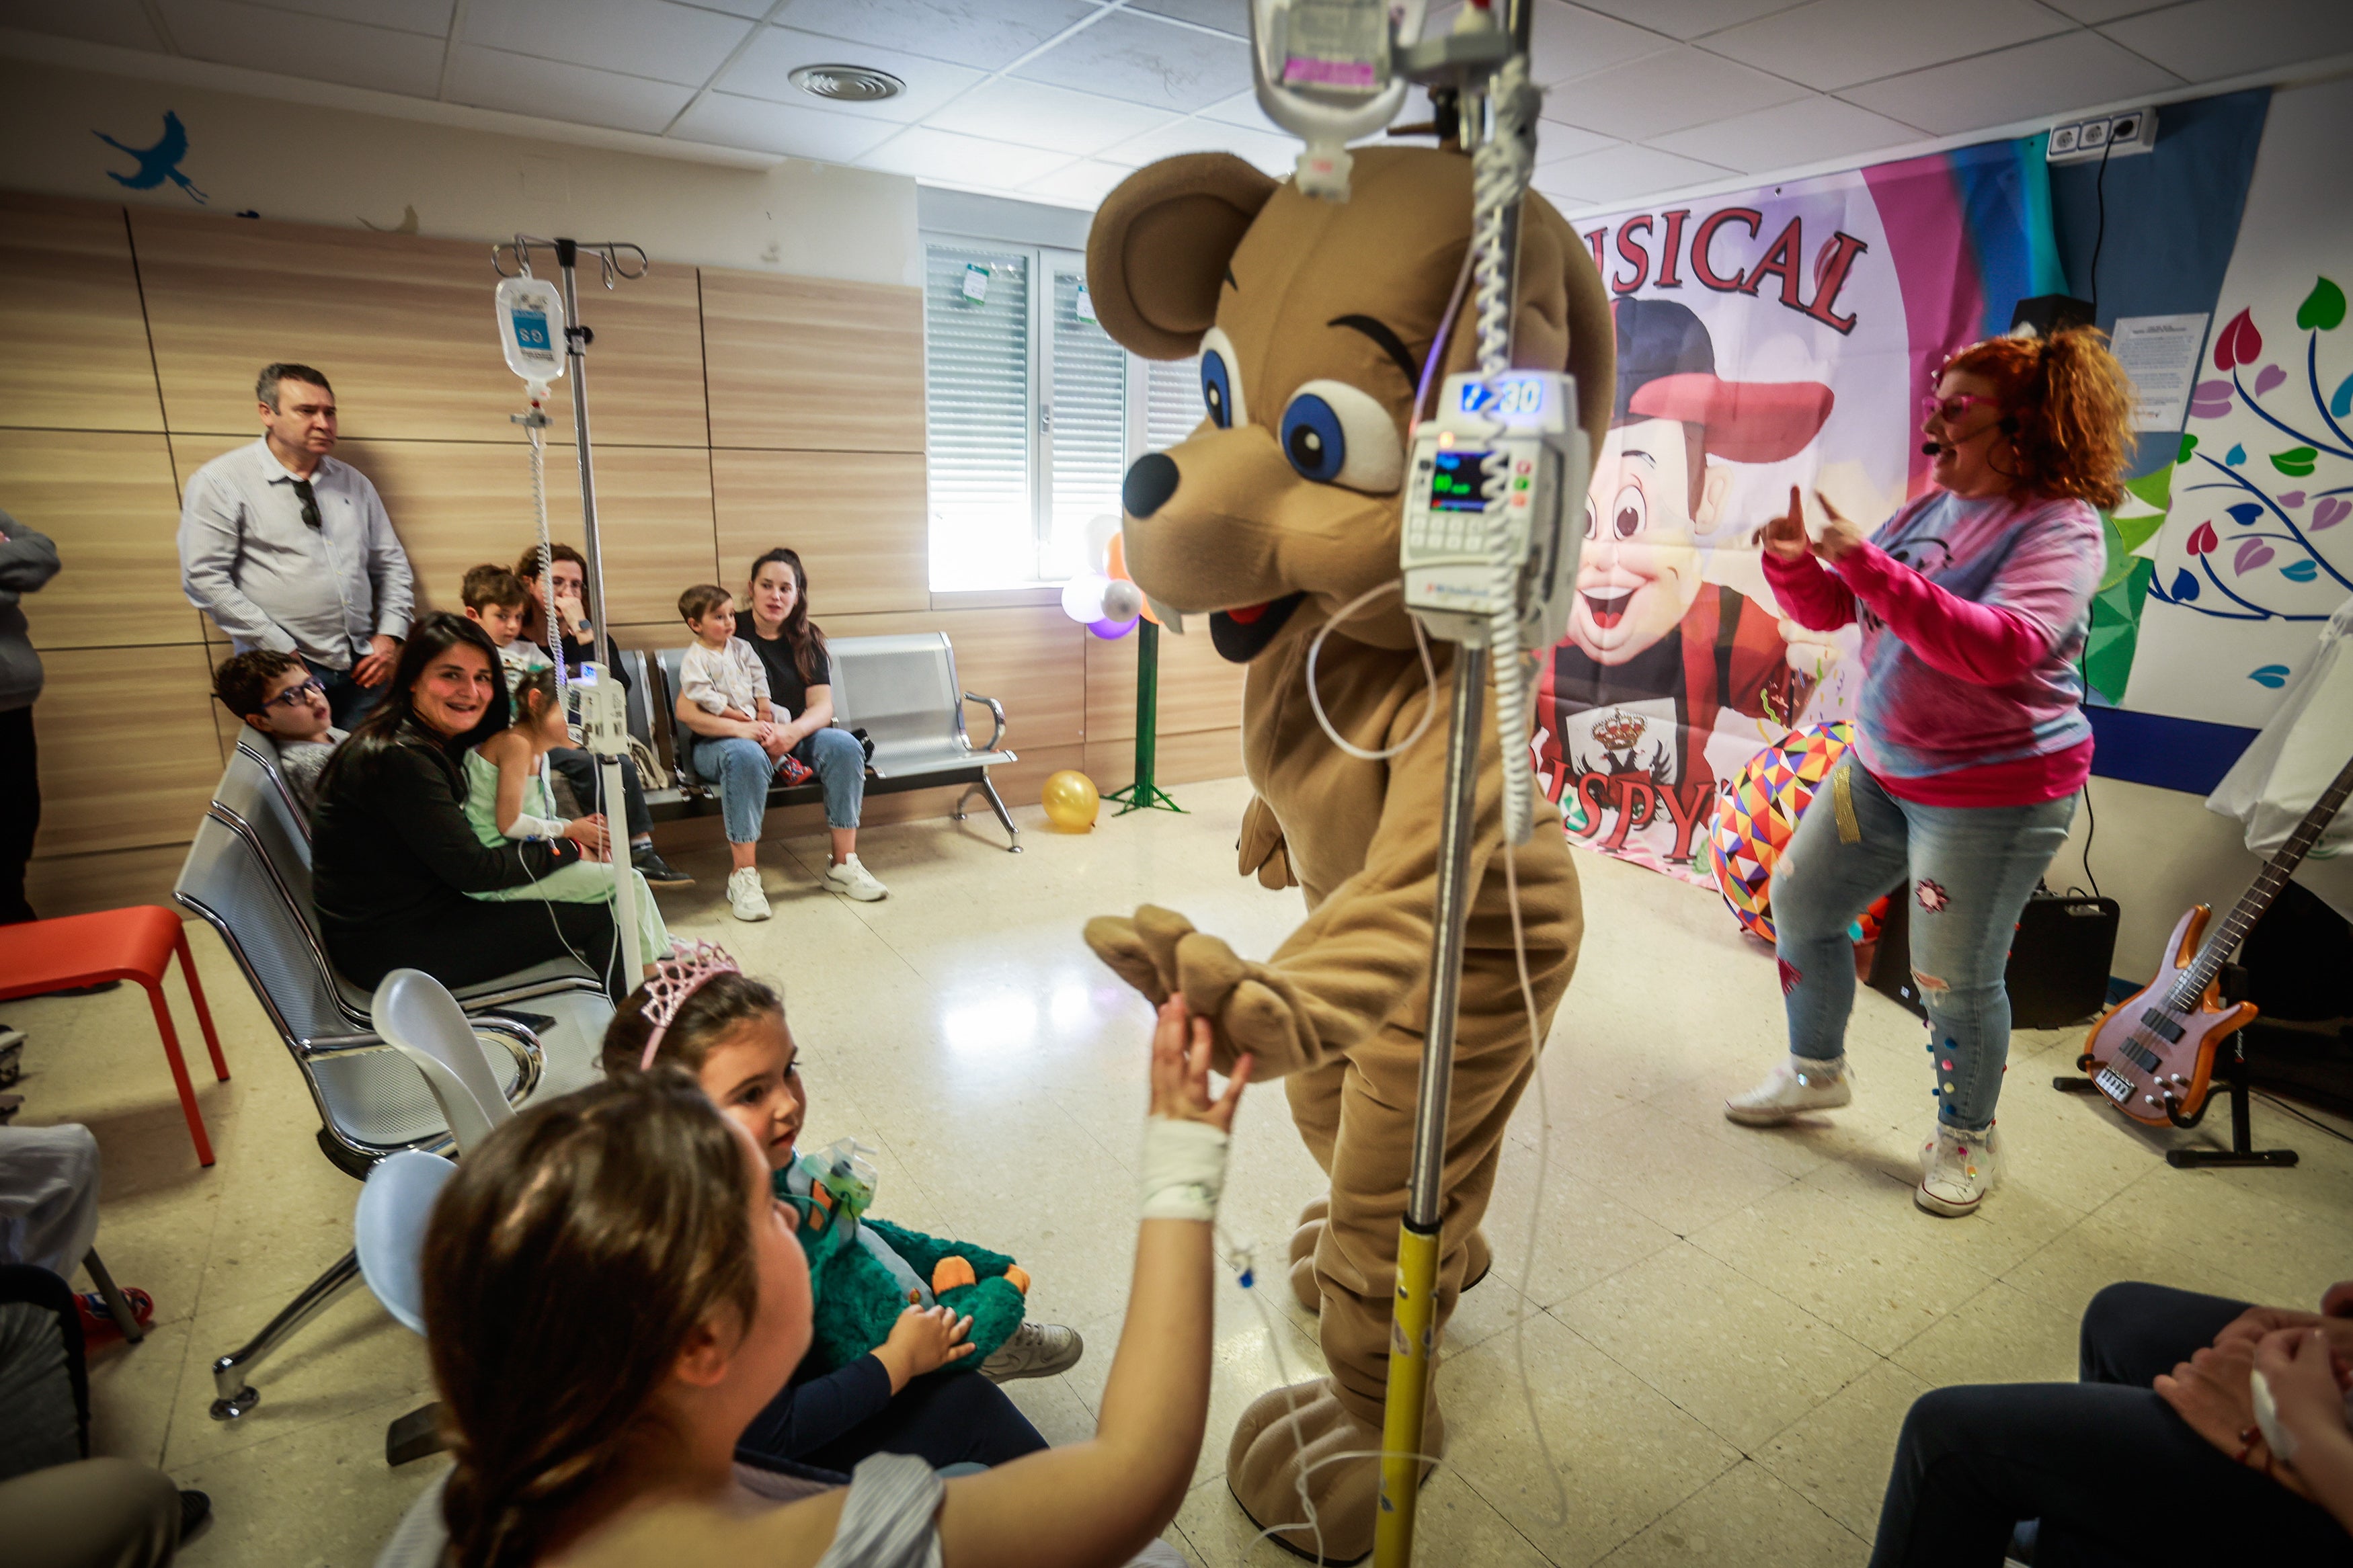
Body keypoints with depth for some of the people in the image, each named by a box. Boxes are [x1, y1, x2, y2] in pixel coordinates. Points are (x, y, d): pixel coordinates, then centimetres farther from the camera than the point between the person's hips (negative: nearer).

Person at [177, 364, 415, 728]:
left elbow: (392, 564, 16)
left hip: (362, 667, 4)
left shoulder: (354, 483, 13)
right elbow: (204, 578, -7)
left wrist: (390, 636, 3)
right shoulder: (219, 482, -2)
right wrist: (282, 650, -11)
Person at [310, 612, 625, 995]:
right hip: (388, 949, -10)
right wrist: (568, 849, -11)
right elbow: (472, 870, -22)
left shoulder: (437, 744, 8)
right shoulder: (398, 759, -23)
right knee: (597, 917, -9)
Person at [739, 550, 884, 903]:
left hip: (793, 741, 4)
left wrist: (792, 732, -27)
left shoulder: (807, 642, 7)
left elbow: (823, 707, -5)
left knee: (845, 746, -23)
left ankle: (844, 864, -20)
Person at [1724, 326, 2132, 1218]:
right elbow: (1832, 610, 9)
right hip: (1881, 766, 8)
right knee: (1799, 902, 13)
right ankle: (1816, 1073, 35)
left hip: (1994, 792, -7)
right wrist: (1794, 562, -12)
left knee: (1955, 979, 1)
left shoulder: (2060, 529, -15)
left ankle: (1966, 1137, 28)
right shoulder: (1931, 507, 6)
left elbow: (1999, 649, -32)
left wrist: (1867, 564, -35)